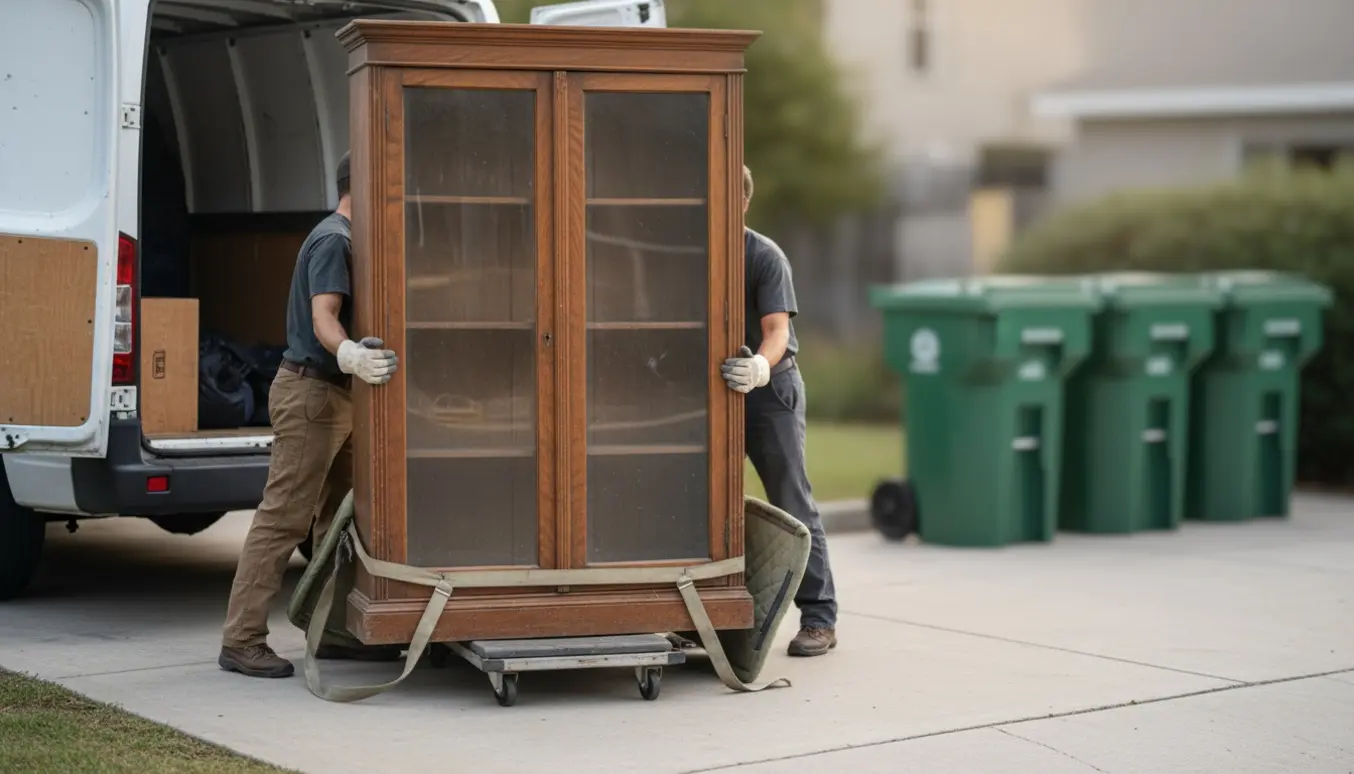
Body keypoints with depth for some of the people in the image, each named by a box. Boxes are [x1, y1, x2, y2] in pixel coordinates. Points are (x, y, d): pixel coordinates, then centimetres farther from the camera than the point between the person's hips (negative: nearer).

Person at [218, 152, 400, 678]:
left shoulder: (343, 238, 18)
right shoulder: (333, 239, -14)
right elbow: (323, 319, -27)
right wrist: (350, 357, -45)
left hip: (336, 394, 11)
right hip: (310, 392, -11)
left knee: (342, 517, 13)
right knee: (283, 519, -10)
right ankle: (242, 641, -8)